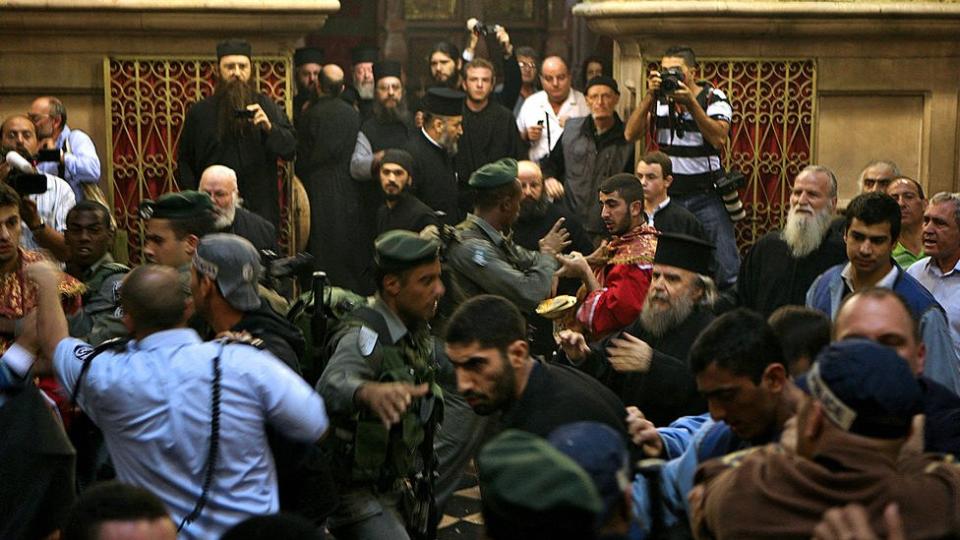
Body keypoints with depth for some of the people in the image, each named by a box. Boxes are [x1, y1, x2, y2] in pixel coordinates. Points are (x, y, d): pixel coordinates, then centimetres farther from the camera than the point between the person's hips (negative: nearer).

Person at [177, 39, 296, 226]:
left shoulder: (265, 107, 6)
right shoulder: (199, 112, 6)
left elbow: (290, 149, -2)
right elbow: (184, 163, 10)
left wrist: (269, 128, -20)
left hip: (260, 211, 0)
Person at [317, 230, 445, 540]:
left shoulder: (417, 333, 8)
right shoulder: (366, 337, -19)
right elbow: (332, 384, -42)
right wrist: (370, 392, -61)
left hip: (400, 490, 9)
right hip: (359, 494, -9)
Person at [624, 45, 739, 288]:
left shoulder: (714, 98, -2)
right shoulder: (658, 99, 5)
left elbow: (719, 139, -18)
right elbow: (631, 134, -6)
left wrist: (691, 103, -22)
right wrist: (650, 96, -14)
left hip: (707, 194, -2)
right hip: (668, 193, 2)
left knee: (725, 268, -5)